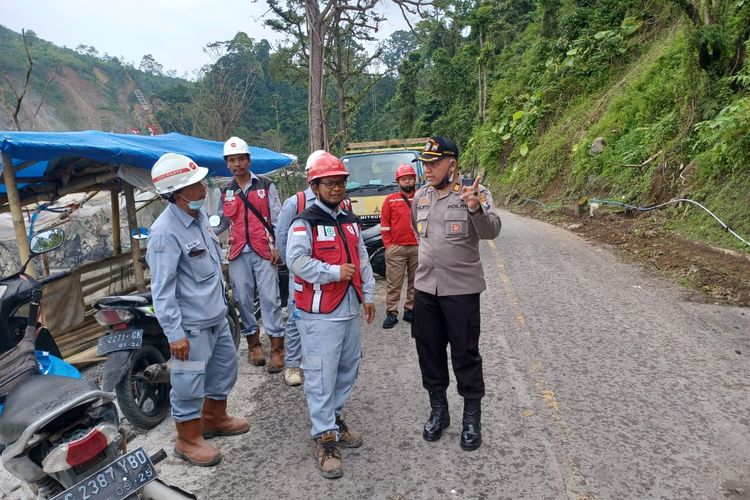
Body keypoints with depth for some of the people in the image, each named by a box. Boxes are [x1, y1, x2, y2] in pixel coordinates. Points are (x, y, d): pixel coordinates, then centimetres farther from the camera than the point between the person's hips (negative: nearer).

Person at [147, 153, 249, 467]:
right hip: (192, 323, -9)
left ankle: (215, 418, 43)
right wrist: (174, 333, -23)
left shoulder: (199, 215, 4)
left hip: (217, 315, 9)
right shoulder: (165, 232, -23)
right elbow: (162, 289, -22)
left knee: (224, 367, 22)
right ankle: (188, 440, 24)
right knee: (190, 380, 4)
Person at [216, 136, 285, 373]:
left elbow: (278, 218, 1)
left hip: (263, 251, -3)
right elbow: (223, 222, 18)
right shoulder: (225, 192, 12)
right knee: (244, 299, 6)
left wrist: (277, 247, -7)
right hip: (238, 253, 4)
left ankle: (277, 348, 0)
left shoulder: (265, 185, 3)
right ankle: (253, 343, 20)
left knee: (270, 298, -5)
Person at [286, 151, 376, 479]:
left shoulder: (350, 221, 13)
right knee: (321, 376, -3)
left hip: (350, 310, 8)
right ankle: (325, 438, 9)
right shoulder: (304, 223, -10)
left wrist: (367, 295, 16)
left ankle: (335, 418, 36)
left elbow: (362, 259, 18)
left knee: (347, 369, 18)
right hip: (319, 314, -8)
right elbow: (296, 261, -21)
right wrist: (334, 272, -20)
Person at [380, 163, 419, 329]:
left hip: (418, 248, 2)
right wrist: (388, 245, -3)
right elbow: (384, 225, 5)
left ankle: (410, 310, 21)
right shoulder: (390, 200, 6)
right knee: (394, 283, -1)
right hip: (396, 248, -1)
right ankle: (391, 313, 5)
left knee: (415, 282, 9)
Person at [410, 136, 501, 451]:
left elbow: (491, 232, -28)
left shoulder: (475, 192, -11)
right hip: (425, 287, 6)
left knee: (465, 354, 5)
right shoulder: (421, 196, 6)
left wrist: (476, 210, -46)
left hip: (462, 289, -5)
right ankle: (438, 410, 31)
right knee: (429, 351, 14)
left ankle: (472, 418, 21)